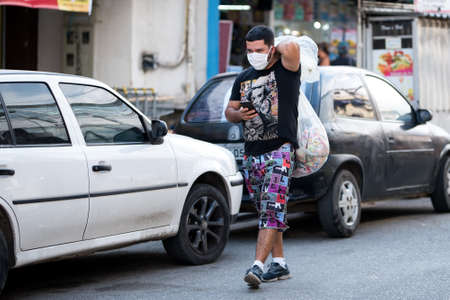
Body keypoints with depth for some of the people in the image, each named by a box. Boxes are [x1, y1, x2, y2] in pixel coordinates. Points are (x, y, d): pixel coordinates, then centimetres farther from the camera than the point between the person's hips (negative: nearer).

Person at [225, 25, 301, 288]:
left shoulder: (286, 69, -4)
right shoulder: (244, 78, 15)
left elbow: (291, 47, -25)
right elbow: (229, 111, 22)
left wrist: (276, 50, -3)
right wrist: (239, 114, -2)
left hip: (280, 150, -7)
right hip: (252, 154, 7)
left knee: (272, 209, -16)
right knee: (267, 212, 11)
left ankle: (258, 266, -24)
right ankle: (279, 264, 19)